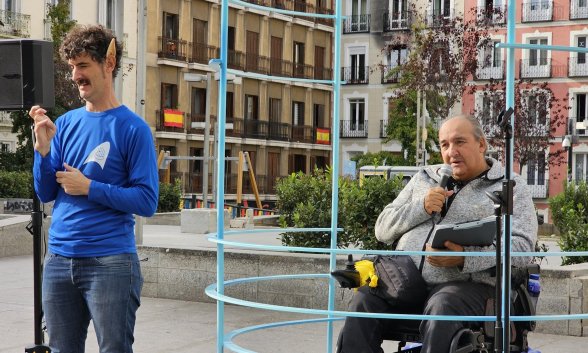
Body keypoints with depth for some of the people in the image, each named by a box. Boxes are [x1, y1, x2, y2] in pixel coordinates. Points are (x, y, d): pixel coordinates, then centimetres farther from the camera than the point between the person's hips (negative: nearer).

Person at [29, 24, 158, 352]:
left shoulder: (133, 128, -6)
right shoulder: (66, 123, 10)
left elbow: (147, 202, -11)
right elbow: (46, 193, 9)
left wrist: (88, 187, -15)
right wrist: (43, 147, -6)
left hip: (110, 263, -5)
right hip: (59, 259, 6)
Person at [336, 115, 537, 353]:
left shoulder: (510, 187, 10)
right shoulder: (423, 179, 25)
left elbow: (522, 246, -4)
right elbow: (382, 229, 20)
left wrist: (465, 258, -20)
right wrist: (422, 207, 0)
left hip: (466, 284, -4)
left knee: (441, 309, -37)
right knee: (362, 303, -25)